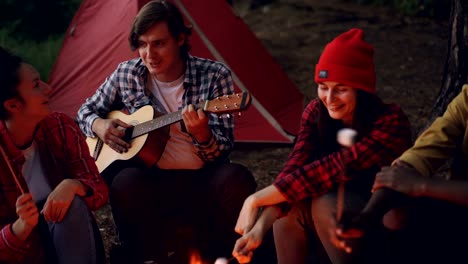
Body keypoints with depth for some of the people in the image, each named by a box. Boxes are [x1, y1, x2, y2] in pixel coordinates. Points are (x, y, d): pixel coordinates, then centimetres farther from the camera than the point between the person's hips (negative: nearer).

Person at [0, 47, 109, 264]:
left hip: (70, 240, 3)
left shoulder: (61, 127, -8)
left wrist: (72, 186, -29)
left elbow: (100, 190, -8)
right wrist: (22, 227, -35)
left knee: (73, 205, -28)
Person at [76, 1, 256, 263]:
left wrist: (202, 135, -30)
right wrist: (99, 126, -6)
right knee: (126, 181, -33)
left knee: (236, 179, -32)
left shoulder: (215, 76, -6)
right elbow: (87, 110, 17)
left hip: (203, 182, -1)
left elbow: (223, 152, -8)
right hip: (153, 181, 1)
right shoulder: (126, 74, 1)